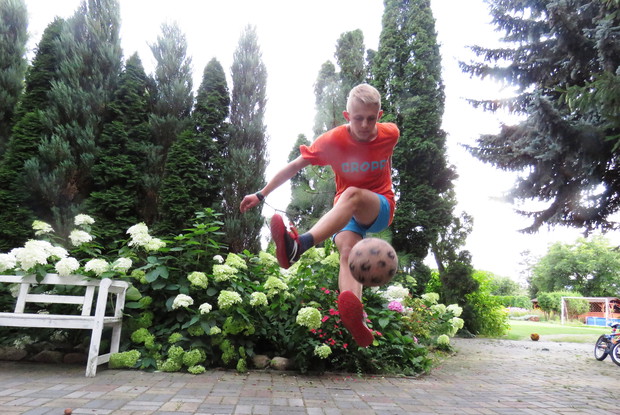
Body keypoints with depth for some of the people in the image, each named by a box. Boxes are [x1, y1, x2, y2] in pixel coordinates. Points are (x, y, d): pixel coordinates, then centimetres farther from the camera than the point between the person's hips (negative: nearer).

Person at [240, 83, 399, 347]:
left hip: (380, 208, 0)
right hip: (346, 211, 1)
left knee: (351, 195, -37)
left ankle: (299, 245, -58)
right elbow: (295, 165, -4)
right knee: (347, 249, -33)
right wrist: (261, 195, -3)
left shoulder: (390, 134, -6)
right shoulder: (333, 140, -10)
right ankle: (356, 320, -52)